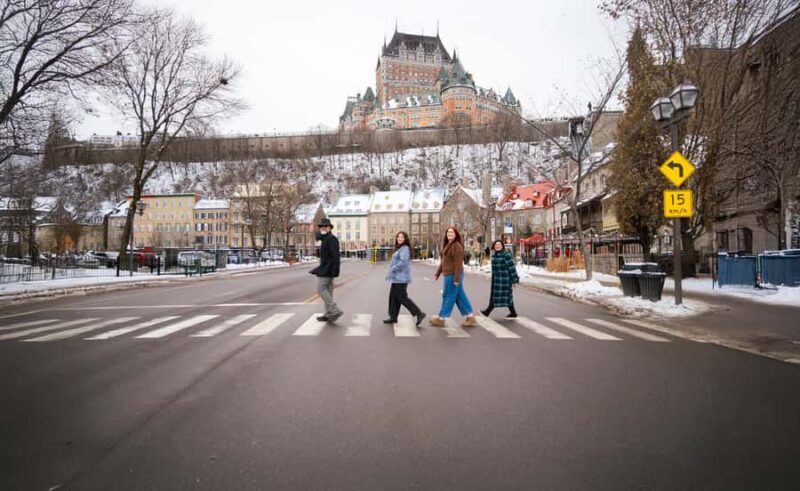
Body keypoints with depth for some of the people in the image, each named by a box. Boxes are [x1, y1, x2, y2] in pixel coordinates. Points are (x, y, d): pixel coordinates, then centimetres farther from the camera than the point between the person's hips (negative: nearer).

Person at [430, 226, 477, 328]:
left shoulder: (457, 246, -15)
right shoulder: (447, 245, 14)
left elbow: (458, 263, -20)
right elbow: (443, 261, 20)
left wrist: (457, 278, -23)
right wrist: (438, 273, 20)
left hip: (453, 275, -10)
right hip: (449, 274, 10)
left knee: (448, 296, 0)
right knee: (460, 297, 11)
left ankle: (441, 319, 9)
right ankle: (470, 317, 16)